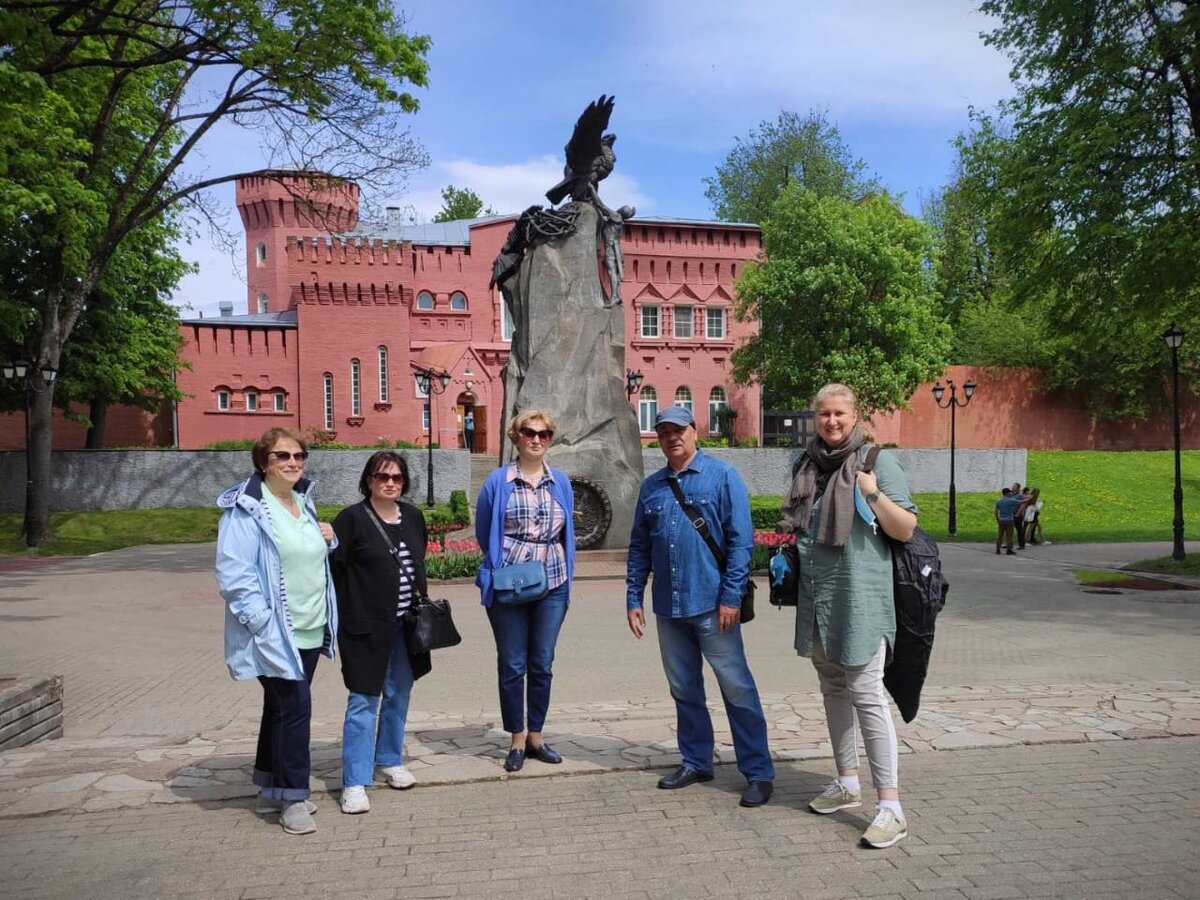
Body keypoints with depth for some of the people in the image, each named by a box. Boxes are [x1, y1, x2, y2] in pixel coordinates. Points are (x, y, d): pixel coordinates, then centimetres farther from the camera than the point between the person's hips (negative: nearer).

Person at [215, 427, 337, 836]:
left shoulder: (303, 503, 12)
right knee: (296, 707, -8)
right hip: (275, 633, -8)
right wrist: (263, 621, -23)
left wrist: (327, 540, 3)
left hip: (308, 630, 8)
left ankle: (271, 789, 29)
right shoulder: (246, 509, -13)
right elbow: (233, 571, -18)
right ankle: (293, 797, 6)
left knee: (282, 707, 16)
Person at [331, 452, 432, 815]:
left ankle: (389, 762, 33)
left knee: (398, 696, 16)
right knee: (364, 701, -3)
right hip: (366, 628, -6)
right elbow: (334, 569, -12)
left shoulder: (412, 516, 8)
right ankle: (354, 783, 6)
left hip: (405, 626, 6)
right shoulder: (352, 519, -10)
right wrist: (342, 617, -15)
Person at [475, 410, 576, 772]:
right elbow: (483, 532, 7)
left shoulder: (561, 482, 6)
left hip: (552, 585, 3)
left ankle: (536, 736, 23)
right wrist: (501, 564, 9)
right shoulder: (497, 481, -3)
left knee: (542, 664, 10)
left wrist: (565, 574, 14)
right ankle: (516, 739, 18)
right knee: (512, 665, 5)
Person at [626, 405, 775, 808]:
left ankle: (759, 772, 9)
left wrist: (731, 597, -13)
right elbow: (639, 547, 14)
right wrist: (633, 598, 9)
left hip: (712, 605, -5)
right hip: (668, 608, 5)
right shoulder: (651, 487, 11)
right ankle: (696, 762, 29)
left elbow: (740, 540, -8)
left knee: (737, 690, 0)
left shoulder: (722, 476, -4)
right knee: (684, 691, 15)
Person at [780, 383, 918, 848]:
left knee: (865, 693, -10)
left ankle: (890, 806, -5)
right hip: (816, 599, 7)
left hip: (860, 597, -7)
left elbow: (906, 529, -9)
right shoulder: (810, 464, 13)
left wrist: (875, 495, -23)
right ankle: (847, 783, 29)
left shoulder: (878, 460, -5)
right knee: (833, 689, 15)